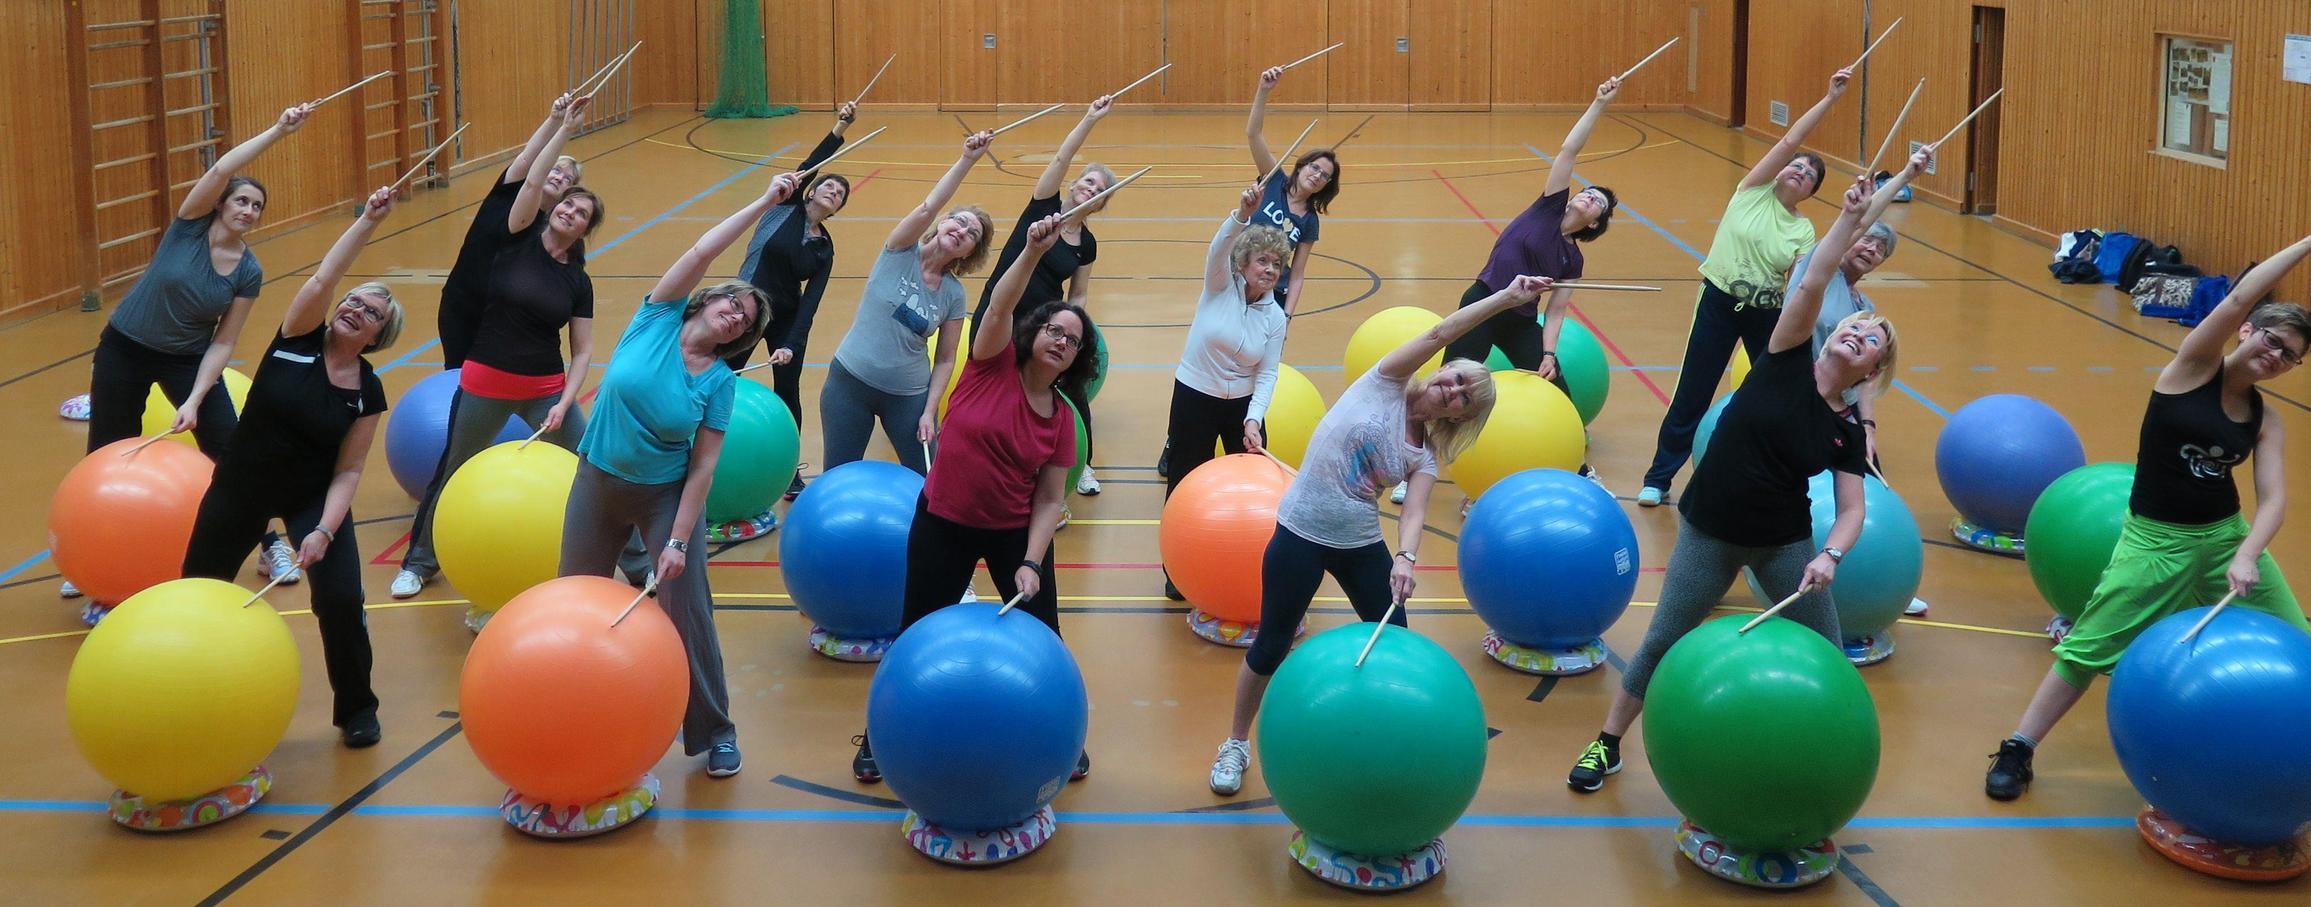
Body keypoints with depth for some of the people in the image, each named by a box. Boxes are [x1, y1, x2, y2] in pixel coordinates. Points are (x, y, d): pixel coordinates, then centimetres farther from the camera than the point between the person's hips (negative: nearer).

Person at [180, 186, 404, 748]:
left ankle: (357, 711, 6)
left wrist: (324, 530, -25)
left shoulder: (367, 392, -11)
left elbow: (347, 471, -11)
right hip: (241, 488, 1)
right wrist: (368, 221, -37)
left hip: (313, 498, -1)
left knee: (341, 599, -16)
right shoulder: (298, 338, -13)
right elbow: (322, 280, -30)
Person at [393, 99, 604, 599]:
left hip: (546, 389, 1)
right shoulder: (519, 239, -5)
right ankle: (419, 561, 32)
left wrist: (564, 405, -14)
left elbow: (583, 351, -2)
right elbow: (532, 181, -20)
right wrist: (563, 128, -19)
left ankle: (636, 561, 11)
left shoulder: (578, 281, -1)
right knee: (454, 474, 13)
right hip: (486, 384, -1)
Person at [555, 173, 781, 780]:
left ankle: (715, 731, 15)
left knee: (688, 610, -2)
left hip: (666, 496, -2)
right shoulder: (659, 318, -9)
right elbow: (702, 252, -21)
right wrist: (764, 202, -21)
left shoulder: (720, 382, -11)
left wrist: (678, 540, -19)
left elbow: (703, 467, -13)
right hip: (598, 483, 2)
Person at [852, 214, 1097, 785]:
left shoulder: (1061, 419, -4)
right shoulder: (993, 365, -10)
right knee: (917, 636, 8)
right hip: (943, 524, -2)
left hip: (1015, 533, 2)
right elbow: (1002, 304, -29)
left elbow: (1050, 501, -6)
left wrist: (1031, 564, -18)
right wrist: (1034, 251, -43)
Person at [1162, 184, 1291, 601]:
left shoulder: (1275, 317, -3)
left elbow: (1267, 375, -7)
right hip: (1194, 396, -3)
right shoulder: (1221, 285, -12)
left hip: (1243, 403, 3)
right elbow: (1218, 250, -34)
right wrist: (1242, 215, -52)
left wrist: (1253, 420, -22)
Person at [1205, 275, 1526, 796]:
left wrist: (1405, 559, -39)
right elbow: (1440, 334, -18)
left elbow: (1415, 512, -18)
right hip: (1301, 535, -4)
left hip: (1361, 544, 4)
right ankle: (1236, 743, 25)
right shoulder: (1385, 383, -8)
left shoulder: (1425, 455, -2)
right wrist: (1505, 299, -24)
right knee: (1270, 647, 5)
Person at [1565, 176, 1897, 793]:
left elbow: (1851, 510, -8)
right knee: (1663, 642, 4)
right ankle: (1607, 745, 20)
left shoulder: (1847, 429, -3)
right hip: (1709, 531, -2)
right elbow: (1811, 284, -21)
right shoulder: (1787, 362, -7)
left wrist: (1830, 556, -27)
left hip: (1784, 543, 2)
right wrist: (1850, 218, -26)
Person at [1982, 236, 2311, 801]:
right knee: (2090, 648, -5)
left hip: (2228, 536, 5)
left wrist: (2247, 555, -28)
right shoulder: (2194, 366, -9)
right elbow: (2239, 298, -24)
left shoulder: (2265, 419, 1)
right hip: (2156, 538, -5)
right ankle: (2018, 750, 6)